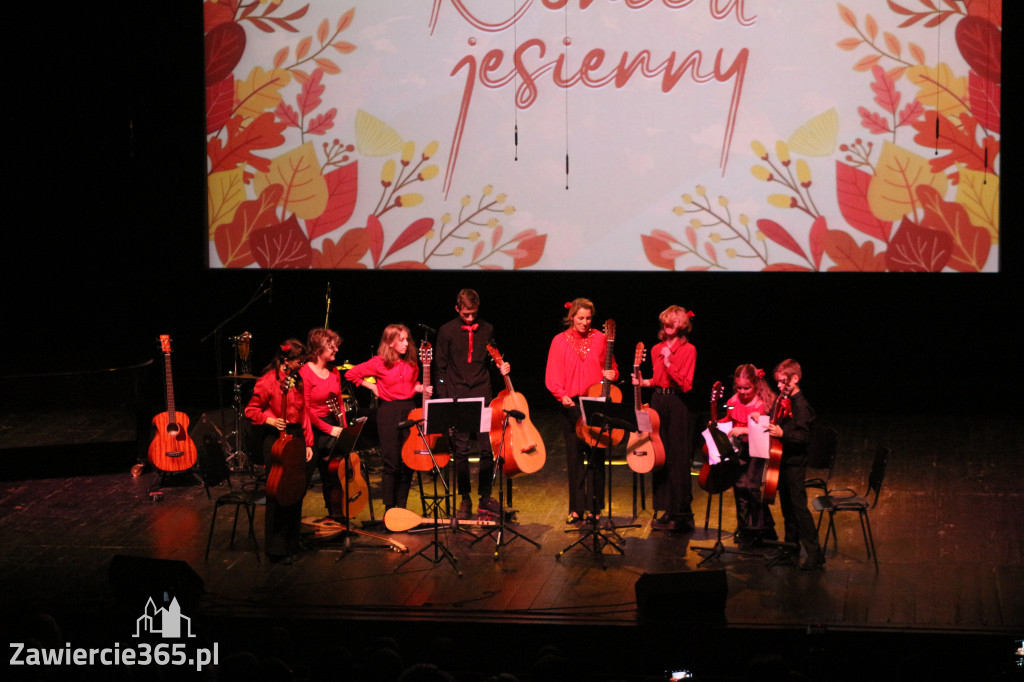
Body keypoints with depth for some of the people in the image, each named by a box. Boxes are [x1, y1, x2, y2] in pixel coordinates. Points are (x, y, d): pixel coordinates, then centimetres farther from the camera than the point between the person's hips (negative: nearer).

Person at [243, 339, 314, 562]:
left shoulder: (297, 381, 13)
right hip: (274, 437, -7)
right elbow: (251, 410, -6)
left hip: (295, 437, 7)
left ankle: (292, 541, 22)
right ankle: (276, 547, -4)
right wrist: (269, 420, -23)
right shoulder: (268, 381, -8)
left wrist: (308, 443, 11)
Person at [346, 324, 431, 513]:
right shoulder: (379, 363, -6)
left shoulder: (410, 362, 7)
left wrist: (422, 389, 3)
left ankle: (401, 509, 15)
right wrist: (373, 387, -2)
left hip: (409, 409, 4)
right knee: (391, 463, -3)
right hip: (388, 411, -4)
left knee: (408, 463, 5)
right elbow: (351, 374, 0)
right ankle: (389, 510, 5)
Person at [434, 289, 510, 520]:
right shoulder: (447, 331, 2)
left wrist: (501, 367, -2)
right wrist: (443, 398, -1)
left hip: (482, 395, 1)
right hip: (457, 396, -1)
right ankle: (465, 499, 10)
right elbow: (440, 366, 4)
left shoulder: (487, 330, 8)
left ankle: (485, 497, 7)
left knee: (487, 447, -4)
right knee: (460, 450, 0)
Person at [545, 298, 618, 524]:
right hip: (571, 404, 0)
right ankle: (576, 508, 10)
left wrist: (611, 374, -6)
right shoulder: (560, 341, 3)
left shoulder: (600, 339, 6)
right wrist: (561, 395, -17)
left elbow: (612, 368, 17)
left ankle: (595, 507, 6)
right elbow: (552, 376, 0)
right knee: (574, 455, 3)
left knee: (595, 453, -2)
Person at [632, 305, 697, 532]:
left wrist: (669, 364, -21)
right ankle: (668, 511, 15)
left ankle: (682, 515, 0)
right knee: (660, 457, 7)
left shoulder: (688, 350, -7)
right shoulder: (657, 349, 11)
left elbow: (686, 385, -13)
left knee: (678, 460, -6)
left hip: (677, 405, -6)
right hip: (658, 402, 6)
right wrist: (644, 382, 4)